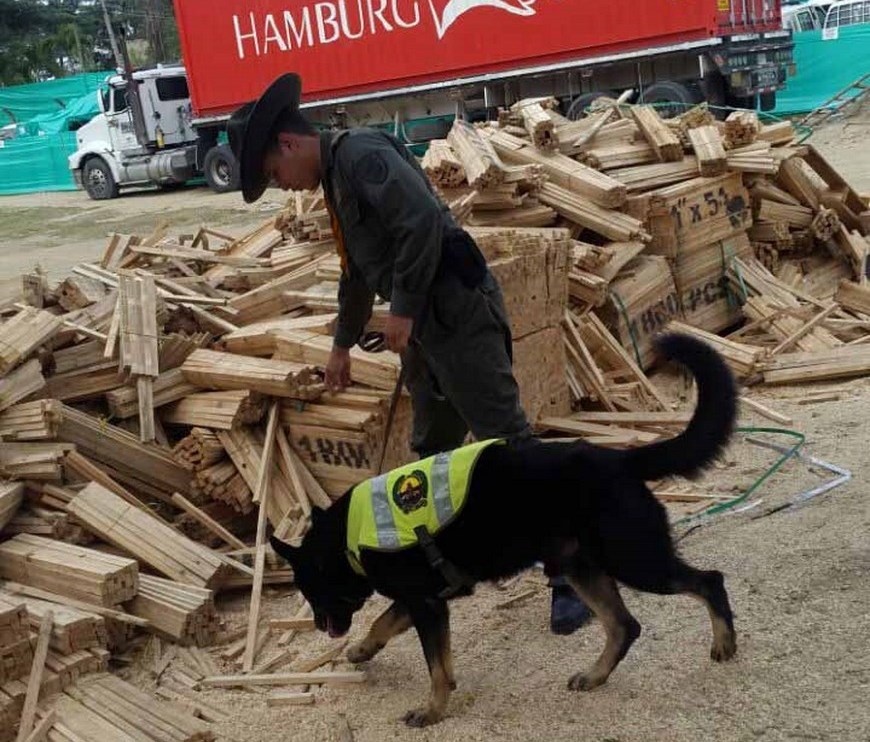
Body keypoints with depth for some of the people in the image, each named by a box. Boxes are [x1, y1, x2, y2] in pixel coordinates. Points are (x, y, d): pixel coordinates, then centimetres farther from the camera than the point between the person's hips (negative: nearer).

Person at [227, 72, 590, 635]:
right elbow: (359, 273, 34)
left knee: (508, 441, -11)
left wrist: (403, 309, -17)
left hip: (459, 312, -10)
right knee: (432, 449, 17)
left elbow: (423, 222, -24)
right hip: (424, 325, 10)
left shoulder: (362, 154, -11)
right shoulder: (337, 178, 22)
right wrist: (343, 344, 41)